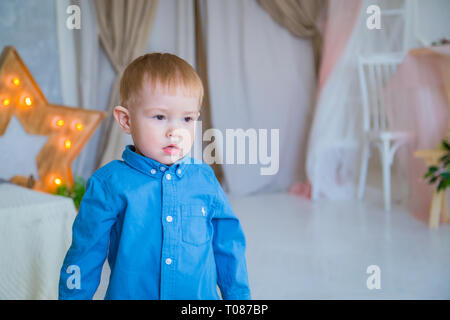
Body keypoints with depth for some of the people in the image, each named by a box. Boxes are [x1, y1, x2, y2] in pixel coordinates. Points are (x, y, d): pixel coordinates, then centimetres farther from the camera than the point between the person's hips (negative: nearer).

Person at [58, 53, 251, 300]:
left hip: (202, 296, 2)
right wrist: (73, 295, -1)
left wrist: (238, 296, 9)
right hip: (128, 294, -2)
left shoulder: (205, 180, -1)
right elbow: (85, 256, -3)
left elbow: (228, 247, 8)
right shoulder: (109, 184, -10)